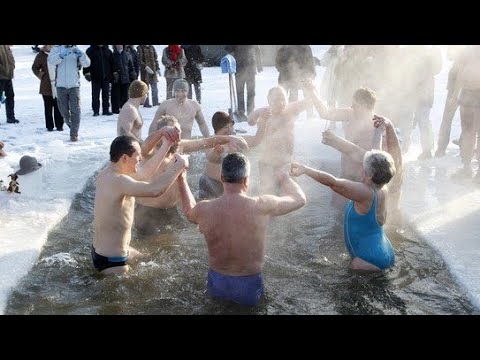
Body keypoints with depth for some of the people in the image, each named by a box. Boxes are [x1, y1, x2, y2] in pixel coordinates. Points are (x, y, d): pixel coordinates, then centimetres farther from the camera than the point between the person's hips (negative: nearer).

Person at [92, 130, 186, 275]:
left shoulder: (108, 172, 0)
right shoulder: (116, 181, -31)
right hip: (111, 261, -10)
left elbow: (146, 171, 11)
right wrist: (180, 164, -27)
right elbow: (155, 189, -42)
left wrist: (167, 144, 7)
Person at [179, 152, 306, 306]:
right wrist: (284, 177, 15)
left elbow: (189, 211, 11)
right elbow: (300, 199, -4)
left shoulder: (204, 209, -16)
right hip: (249, 290, -2)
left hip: (216, 285, 2)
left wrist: (181, 178, 19)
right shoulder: (262, 206, -22)